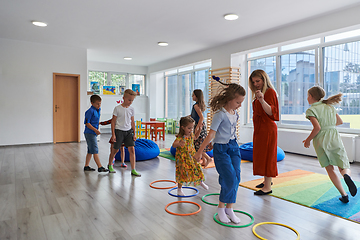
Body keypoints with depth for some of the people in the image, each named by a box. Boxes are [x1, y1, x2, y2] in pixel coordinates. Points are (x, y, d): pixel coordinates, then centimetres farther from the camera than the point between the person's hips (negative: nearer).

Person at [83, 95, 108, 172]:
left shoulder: (98, 110, 11)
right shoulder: (90, 111, -16)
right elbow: (87, 123, -17)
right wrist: (95, 130, -22)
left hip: (93, 133, 9)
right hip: (89, 133, -9)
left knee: (90, 151, 15)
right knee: (95, 151, -8)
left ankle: (86, 166, 24)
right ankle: (100, 167, -5)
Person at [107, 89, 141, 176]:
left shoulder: (131, 109, 5)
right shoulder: (117, 108, -8)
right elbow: (113, 121, -5)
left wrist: (134, 134, 9)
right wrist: (113, 134, -8)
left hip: (128, 131, 4)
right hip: (119, 130, -3)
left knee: (132, 149, -6)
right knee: (115, 149, 9)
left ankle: (133, 170, -1)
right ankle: (110, 165, 34)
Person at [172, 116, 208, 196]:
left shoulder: (191, 134, -6)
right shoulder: (180, 137, -27)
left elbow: (194, 138, 18)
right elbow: (173, 145, -42)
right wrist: (179, 144, -65)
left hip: (191, 156, 6)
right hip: (182, 158, -5)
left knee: (196, 168, 13)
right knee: (182, 172, 2)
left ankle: (201, 182, 41)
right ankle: (179, 189, 21)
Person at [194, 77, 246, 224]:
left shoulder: (235, 113, 5)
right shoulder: (220, 114, -17)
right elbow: (211, 134, -19)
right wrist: (199, 151, -17)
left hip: (234, 147, 7)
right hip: (221, 148, -7)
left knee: (236, 178, 4)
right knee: (230, 179, -9)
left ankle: (229, 209, 18)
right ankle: (221, 208, 13)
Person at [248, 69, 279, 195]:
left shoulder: (270, 92, -11)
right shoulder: (258, 93, 16)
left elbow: (271, 112, -26)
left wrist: (262, 100, -37)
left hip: (267, 129, -9)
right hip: (259, 128, 10)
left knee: (266, 155, -6)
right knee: (260, 155, 15)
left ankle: (268, 187, 2)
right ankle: (266, 180, 30)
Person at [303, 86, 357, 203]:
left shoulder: (311, 110, -4)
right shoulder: (329, 106, 15)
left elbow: (317, 128, -15)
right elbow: (340, 121, 21)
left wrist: (308, 140, -3)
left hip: (321, 140, -4)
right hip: (334, 137, 4)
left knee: (330, 169, 8)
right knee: (344, 167, 9)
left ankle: (344, 195, 2)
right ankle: (346, 176, -26)